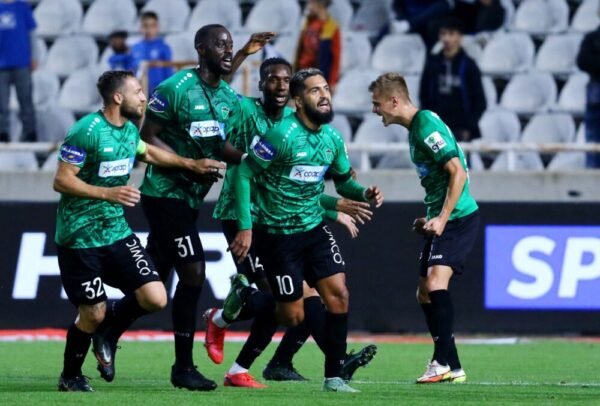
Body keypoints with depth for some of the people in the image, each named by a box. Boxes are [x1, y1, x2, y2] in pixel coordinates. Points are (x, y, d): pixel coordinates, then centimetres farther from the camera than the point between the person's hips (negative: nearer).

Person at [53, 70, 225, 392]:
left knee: (155, 299, -7)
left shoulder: (129, 130, 8)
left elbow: (147, 152, 30)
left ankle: (107, 326, 21)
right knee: (92, 314, -3)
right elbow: (61, 181, -18)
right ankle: (70, 377, 23)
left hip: (116, 232, 7)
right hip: (79, 238, -7)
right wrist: (108, 193, -27)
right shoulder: (86, 131, -16)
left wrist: (191, 164, 28)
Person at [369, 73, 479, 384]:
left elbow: (458, 172, -22)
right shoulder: (415, 127, 15)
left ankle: (443, 361, -25)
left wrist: (442, 218, -26)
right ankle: (452, 369, 16)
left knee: (435, 282, -24)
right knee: (425, 294, 11)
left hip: (459, 218, -11)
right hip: (442, 220, 11)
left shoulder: (426, 125, -15)